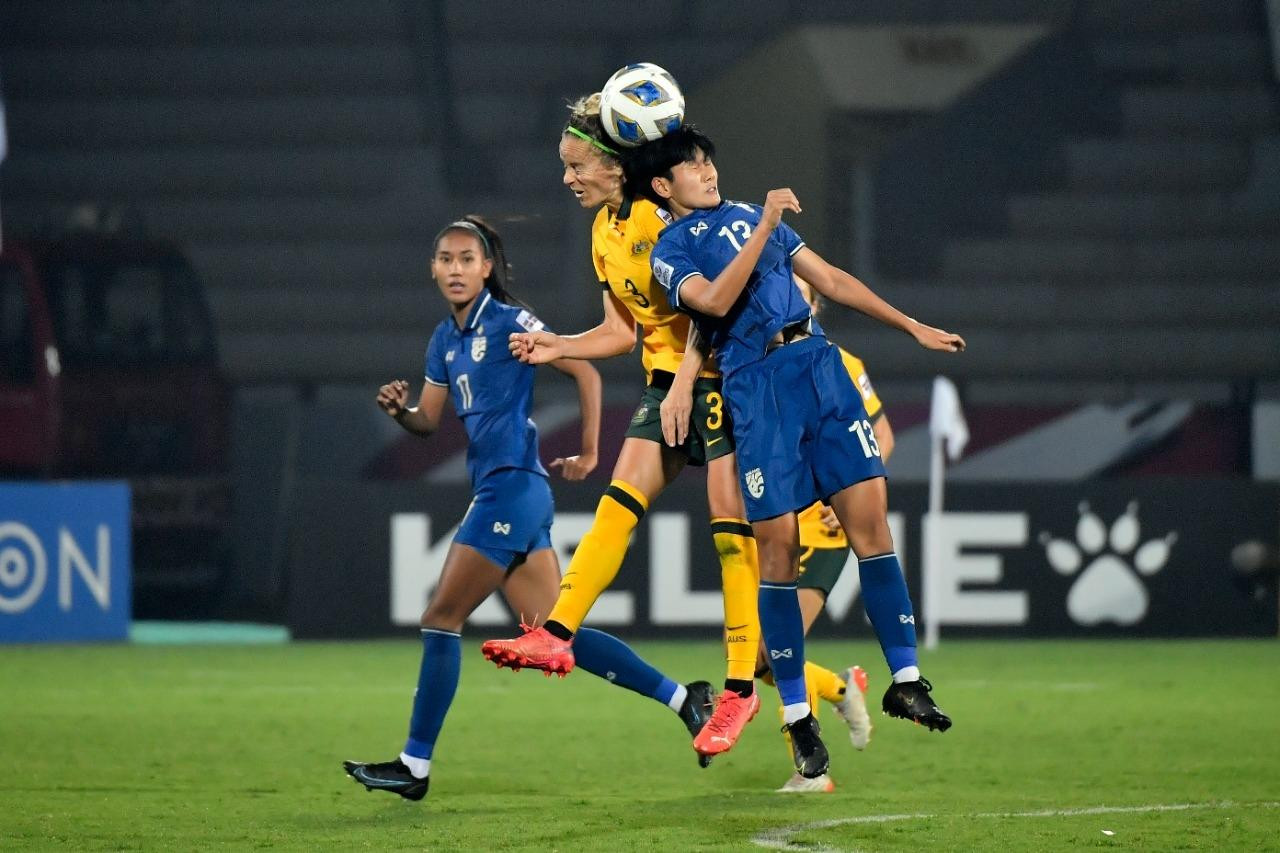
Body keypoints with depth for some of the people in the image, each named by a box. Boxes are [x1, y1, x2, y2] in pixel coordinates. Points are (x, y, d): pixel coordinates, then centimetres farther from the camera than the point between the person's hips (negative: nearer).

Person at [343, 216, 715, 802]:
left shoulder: (508, 322, -8)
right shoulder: (445, 340, 16)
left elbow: (585, 371, -7)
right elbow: (428, 421, 19)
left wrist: (588, 453, -6)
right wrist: (398, 409, -3)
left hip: (513, 487, -9)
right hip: (495, 492, 9)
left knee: (441, 619, -8)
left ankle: (415, 767, -4)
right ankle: (681, 698, 13)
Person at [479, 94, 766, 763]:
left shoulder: (667, 212, -15)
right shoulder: (603, 232, 12)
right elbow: (622, 331, 17)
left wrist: (685, 380, -26)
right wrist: (554, 348, 5)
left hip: (717, 372, -8)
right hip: (666, 380, 8)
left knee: (729, 522, -9)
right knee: (619, 501, -4)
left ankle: (741, 684, -7)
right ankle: (555, 636, -11)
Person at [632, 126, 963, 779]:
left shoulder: (751, 214, 21)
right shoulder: (670, 252, 5)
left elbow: (830, 279, 25)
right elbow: (715, 300, -16)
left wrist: (913, 327, 23)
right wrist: (765, 229, -18)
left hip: (819, 363, 5)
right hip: (756, 382, -5)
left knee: (869, 514, -5)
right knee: (777, 541, -6)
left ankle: (906, 681, -1)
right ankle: (796, 714, 2)